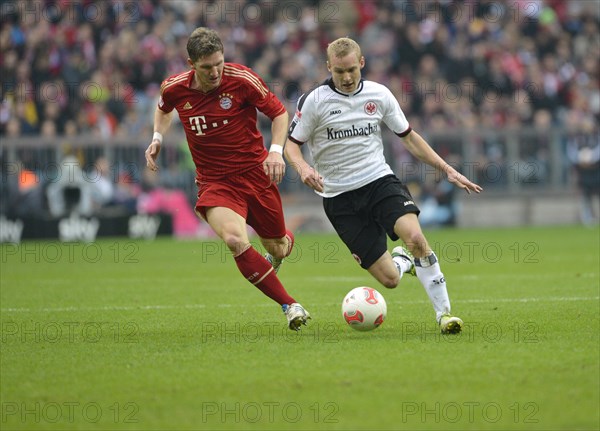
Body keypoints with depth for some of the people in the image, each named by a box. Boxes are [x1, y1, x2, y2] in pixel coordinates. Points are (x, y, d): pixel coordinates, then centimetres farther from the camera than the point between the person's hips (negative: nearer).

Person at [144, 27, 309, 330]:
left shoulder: (242, 79, -14)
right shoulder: (174, 88, -6)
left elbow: (279, 112, -1)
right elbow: (164, 109, 20)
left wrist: (276, 151, -16)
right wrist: (157, 138, 3)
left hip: (255, 173, 0)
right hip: (214, 183, 0)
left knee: (277, 248, 11)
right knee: (235, 240, -29)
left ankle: (284, 243, 55)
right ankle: (290, 306, -17)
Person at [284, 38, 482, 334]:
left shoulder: (379, 95, 2)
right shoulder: (313, 101, -6)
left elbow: (408, 137, 12)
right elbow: (291, 144, 1)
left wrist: (447, 170, 7)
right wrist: (303, 168, -22)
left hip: (380, 181, 2)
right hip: (340, 198, -1)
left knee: (415, 237, -29)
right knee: (389, 279, -9)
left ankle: (443, 312, -15)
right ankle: (403, 260, 30)